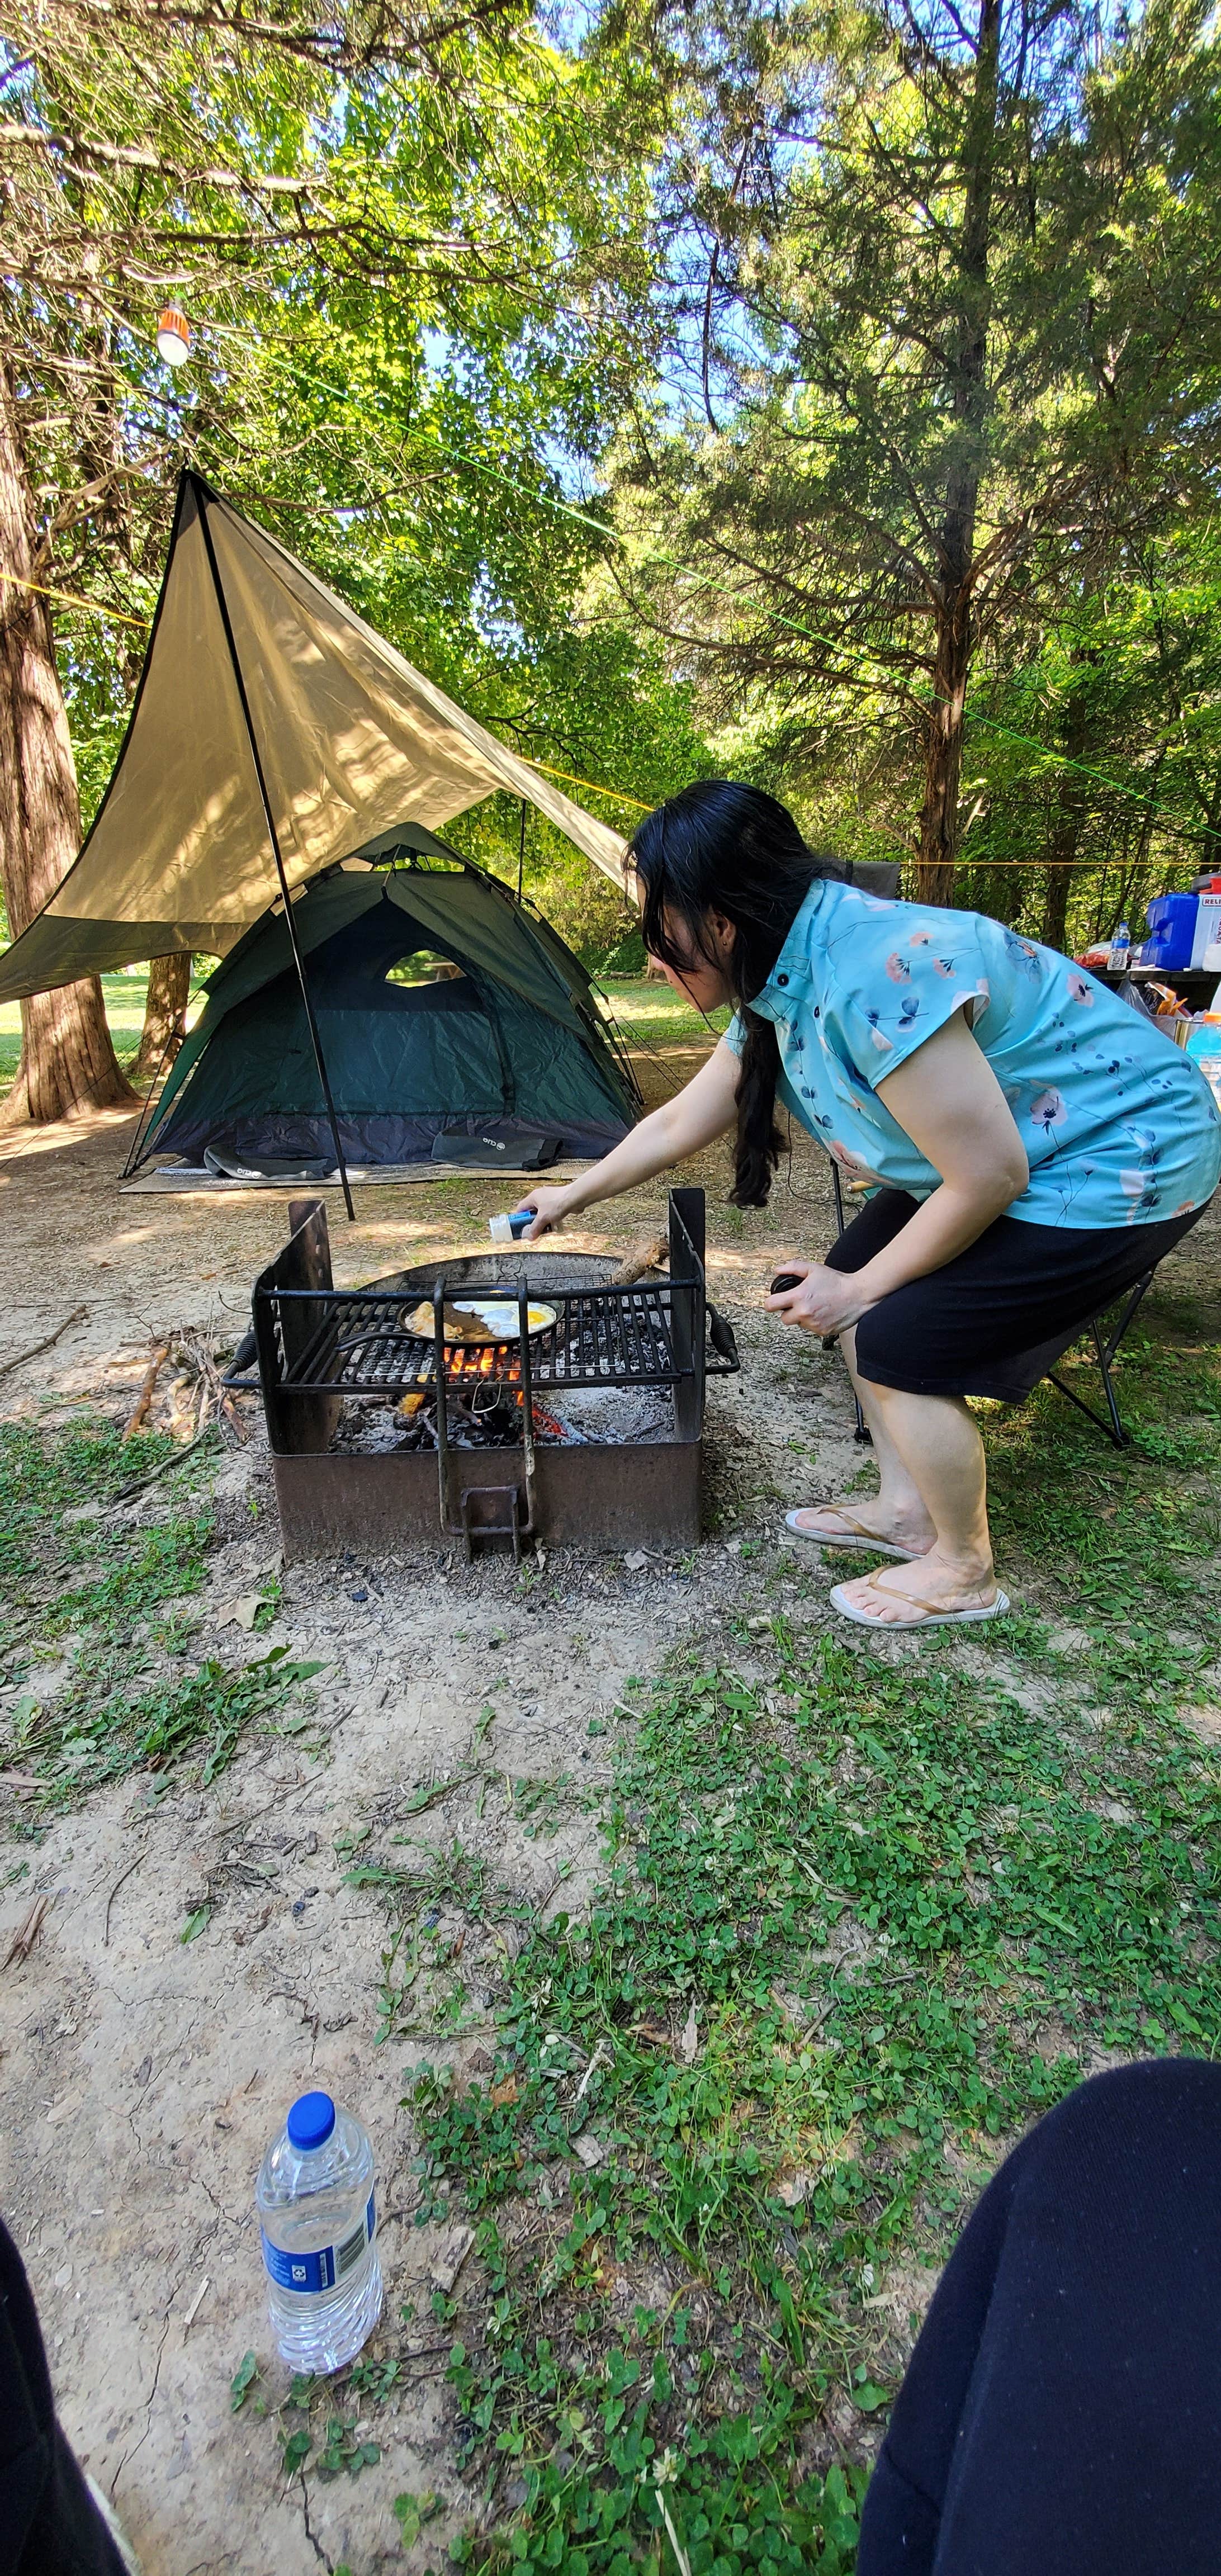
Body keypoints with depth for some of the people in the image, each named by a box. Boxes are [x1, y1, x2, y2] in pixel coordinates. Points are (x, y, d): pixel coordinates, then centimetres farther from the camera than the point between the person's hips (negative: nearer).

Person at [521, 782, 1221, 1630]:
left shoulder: (874, 975, -32)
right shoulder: (783, 988, -1)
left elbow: (988, 1177, -27)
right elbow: (677, 1125, 12)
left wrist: (866, 1289, -14)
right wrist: (573, 1196, 21)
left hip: (1127, 1164, -9)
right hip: (1011, 1158, 9)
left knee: (900, 1341, -12)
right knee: (852, 1288, 7)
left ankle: (965, 1572, 11)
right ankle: (907, 1511, 23)